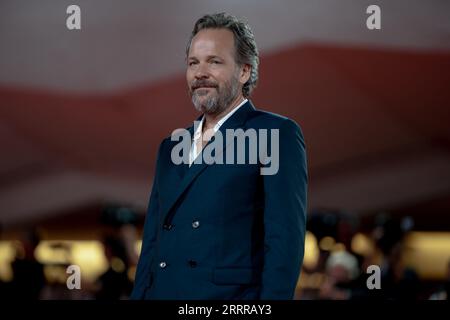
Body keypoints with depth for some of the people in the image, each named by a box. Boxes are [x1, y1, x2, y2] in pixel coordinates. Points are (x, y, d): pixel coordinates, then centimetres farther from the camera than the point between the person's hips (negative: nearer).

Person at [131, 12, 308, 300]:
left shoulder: (276, 135, -3)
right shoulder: (171, 147, 18)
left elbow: (284, 241, -12)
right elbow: (152, 243, 17)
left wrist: (272, 299, -20)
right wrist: (138, 295, 7)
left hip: (231, 297, -6)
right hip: (160, 292, 6)